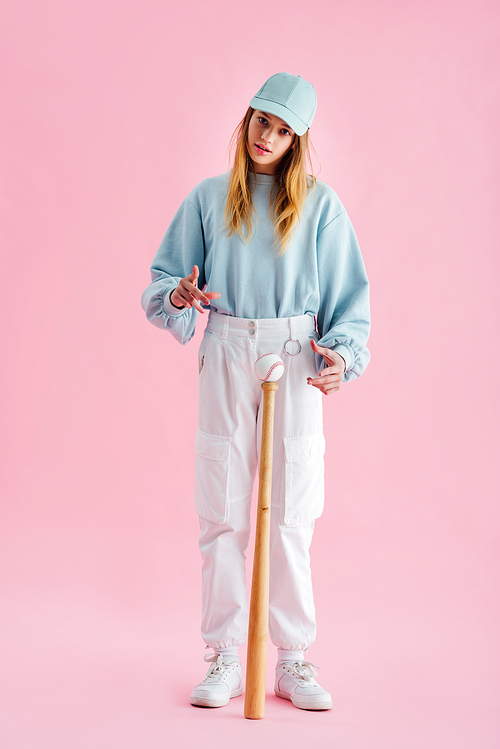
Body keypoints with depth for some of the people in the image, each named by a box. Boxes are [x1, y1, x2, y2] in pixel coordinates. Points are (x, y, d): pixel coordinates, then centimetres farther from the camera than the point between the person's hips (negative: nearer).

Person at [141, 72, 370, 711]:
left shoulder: (319, 203, 7)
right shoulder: (208, 198, 11)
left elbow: (349, 293, 4)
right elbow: (162, 279, 11)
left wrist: (342, 352, -12)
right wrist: (180, 296, -12)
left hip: (296, 365, -1)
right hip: (226, 361, 1)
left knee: (290, 516, 2)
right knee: (222, 513, 2)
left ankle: (293, 660, 15)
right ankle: (224, 659, 15)